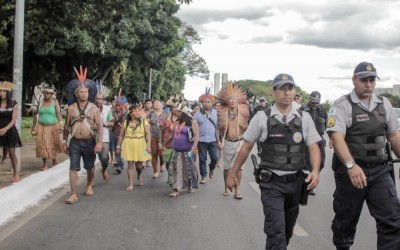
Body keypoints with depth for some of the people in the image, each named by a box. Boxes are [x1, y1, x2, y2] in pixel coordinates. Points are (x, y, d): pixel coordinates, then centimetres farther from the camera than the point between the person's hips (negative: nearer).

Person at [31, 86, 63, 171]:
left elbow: (58, 114, -12)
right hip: (41, 127, 2)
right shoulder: (40, 103, 6)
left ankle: (54, 158, 36)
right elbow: (36, 115, 11)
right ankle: (45, 165, 0)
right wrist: (33, 127, 11)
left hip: (52, 127, -1)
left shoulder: (55, 102, -2)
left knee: (53, 144, 8)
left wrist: (60, 125, -25)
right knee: (42, 145, -6)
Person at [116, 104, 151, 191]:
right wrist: (118, 146, 10)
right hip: (128, 146, 1)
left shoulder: (143, 121, 0)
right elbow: (121, 135, 10)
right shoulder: (126, 122, 5)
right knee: (130, 164, -3)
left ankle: (139, 176, 40)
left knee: (139, 164, 7)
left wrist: (148, 144, -19)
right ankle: (130, 184, 4)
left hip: (140, 145, -1)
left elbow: (148, 133, -8)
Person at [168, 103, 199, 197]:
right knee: (175, 170, 0)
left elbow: (196, 135, -18)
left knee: (189, 169, 7)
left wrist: (194, 145, -31)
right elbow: (172, 134, 21)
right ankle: (176, 189, 0)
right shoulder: (177, 122, 11)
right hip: (176, 151, 6)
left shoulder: (192, 122, -9)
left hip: (187, 151, -5)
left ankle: (191, 186, 25)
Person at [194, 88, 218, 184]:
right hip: (201, 140, 0)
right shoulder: (198, 114, 2)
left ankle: (211, 169, 27)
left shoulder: (216, 113, 4)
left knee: (215, 157, -3)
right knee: (202, 159, 5)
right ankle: (203, 176, 18)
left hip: (213, 140, 0)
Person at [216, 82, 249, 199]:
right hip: (227, 142, 1)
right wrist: (219, 141, -4)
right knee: (227, 167, 11)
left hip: (240, 142, -1)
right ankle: (226, 187, 28)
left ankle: (237, 190, 3)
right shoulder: (222, 113, -4)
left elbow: (246, 128, 4)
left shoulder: (242, 113, -4)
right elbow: (218, 128, 3)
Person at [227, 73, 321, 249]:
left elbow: (313, 147, 2)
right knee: (276, 230, -12)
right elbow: (246, 147, 2)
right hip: (271, 183, -3)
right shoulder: (262, 118, -4)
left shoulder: (304, 118, 2)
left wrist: (315, 171, -17)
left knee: (288, 228, 19)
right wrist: (233, 173, 4)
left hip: (296, 182, 3)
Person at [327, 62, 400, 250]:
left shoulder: (384, 104, 9)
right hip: (351, 171, -3)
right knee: (346, 218, 13)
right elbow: (337, 137, -21)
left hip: (380, 171, 4)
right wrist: (351, 165, -35)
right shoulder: (342, 105, -9)